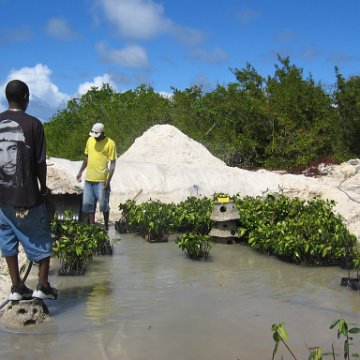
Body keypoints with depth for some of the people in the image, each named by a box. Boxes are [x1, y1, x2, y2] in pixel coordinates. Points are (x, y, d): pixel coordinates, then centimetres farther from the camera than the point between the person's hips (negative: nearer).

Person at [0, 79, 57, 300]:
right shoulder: (33, 124, -11)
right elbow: (40, 162, -10)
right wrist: (43, 187, 6)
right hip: (26, 195, -4)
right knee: (41, 240, 11)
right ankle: (43, 286, 13)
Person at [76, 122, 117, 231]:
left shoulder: (110, 143, -10)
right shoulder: (90, 140, 8)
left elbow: (113, 163, -11)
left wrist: (108, 180, -16)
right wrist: (80, 172, 18)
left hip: (101, 180, -6)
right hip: (88, 178, 6)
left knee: (103, 204, 2)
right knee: (88, 203, 7)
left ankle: (106, 225, 19)